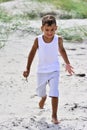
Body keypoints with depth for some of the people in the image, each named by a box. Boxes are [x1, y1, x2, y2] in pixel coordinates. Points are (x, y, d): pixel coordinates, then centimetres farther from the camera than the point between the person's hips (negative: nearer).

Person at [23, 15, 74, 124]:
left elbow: (62, 50, 8)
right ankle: (43, 97, 58)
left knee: (54, 93, -14)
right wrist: (27, 69, -1)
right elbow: (32, 53, -3)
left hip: (54, 70, -1)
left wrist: (67, 64, 14)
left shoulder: (58, 39, -13)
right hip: (41, 70, 1)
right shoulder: (38, 40, -15)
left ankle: (54, 115, -4)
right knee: (40, 91, 22)